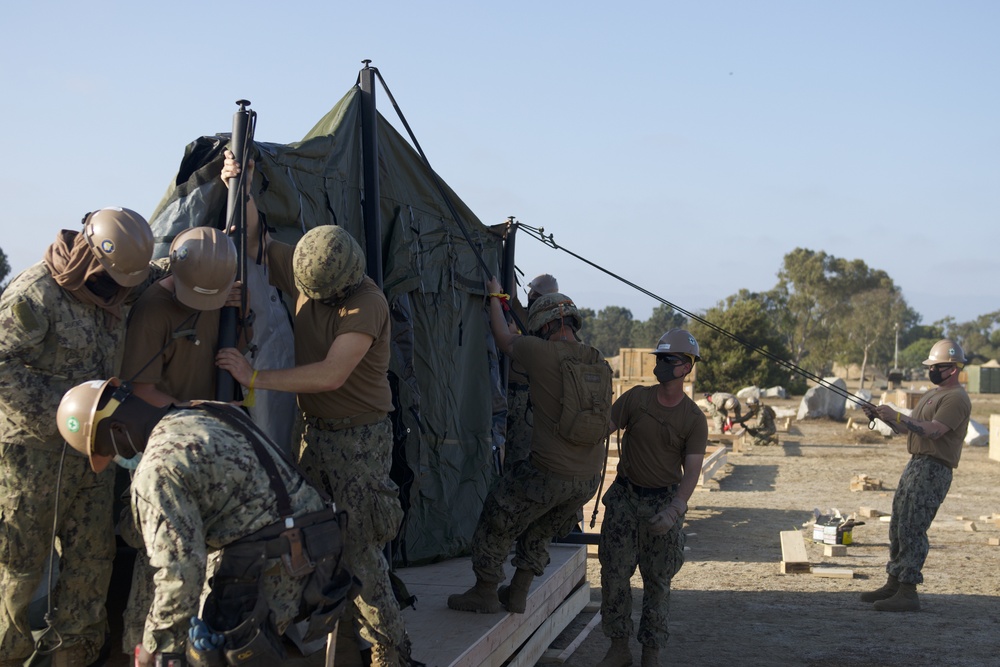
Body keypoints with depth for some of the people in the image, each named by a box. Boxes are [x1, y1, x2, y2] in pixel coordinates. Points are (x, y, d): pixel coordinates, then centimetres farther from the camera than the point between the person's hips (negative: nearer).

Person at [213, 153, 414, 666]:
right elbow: (253, 244, 15)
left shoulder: (367, 303, -21)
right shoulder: (304, 271, 0)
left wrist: (256, 378, -23)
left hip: (359, 436, -7)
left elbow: (332, 374, -28)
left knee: (358, 548, -8)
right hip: (315, 431, 7)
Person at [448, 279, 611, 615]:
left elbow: (505, 340, 8)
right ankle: (517, 593, 36)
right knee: (538, 533, 28)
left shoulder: (542, 353, -13)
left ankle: (485, 593, 28)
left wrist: (495, 297, 24)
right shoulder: (600, 364, 4)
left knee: (496, 524, 16)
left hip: (547, 473, -6)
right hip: (588, 478, 6)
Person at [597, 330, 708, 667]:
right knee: (614, 573, 0)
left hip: (664, 500, -1)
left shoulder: (694, 419, -7)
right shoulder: (636, 397, -5)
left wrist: (674, 510, -26)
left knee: (657, 580, 5)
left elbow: (692, 471, -11)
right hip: (625, 496, 1)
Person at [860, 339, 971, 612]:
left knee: (912, 529, -12)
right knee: (898, 526, 13)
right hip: (916, 464, 10)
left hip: (933, 470, -10)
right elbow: (910, 425, 22)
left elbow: (932, 431, -25)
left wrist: (897, 415, -24)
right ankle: (893, 584, 21)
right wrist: (883, 416, 8)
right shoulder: (933, 393, 20)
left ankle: (908, 592, -10)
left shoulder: (957, 399, -13)